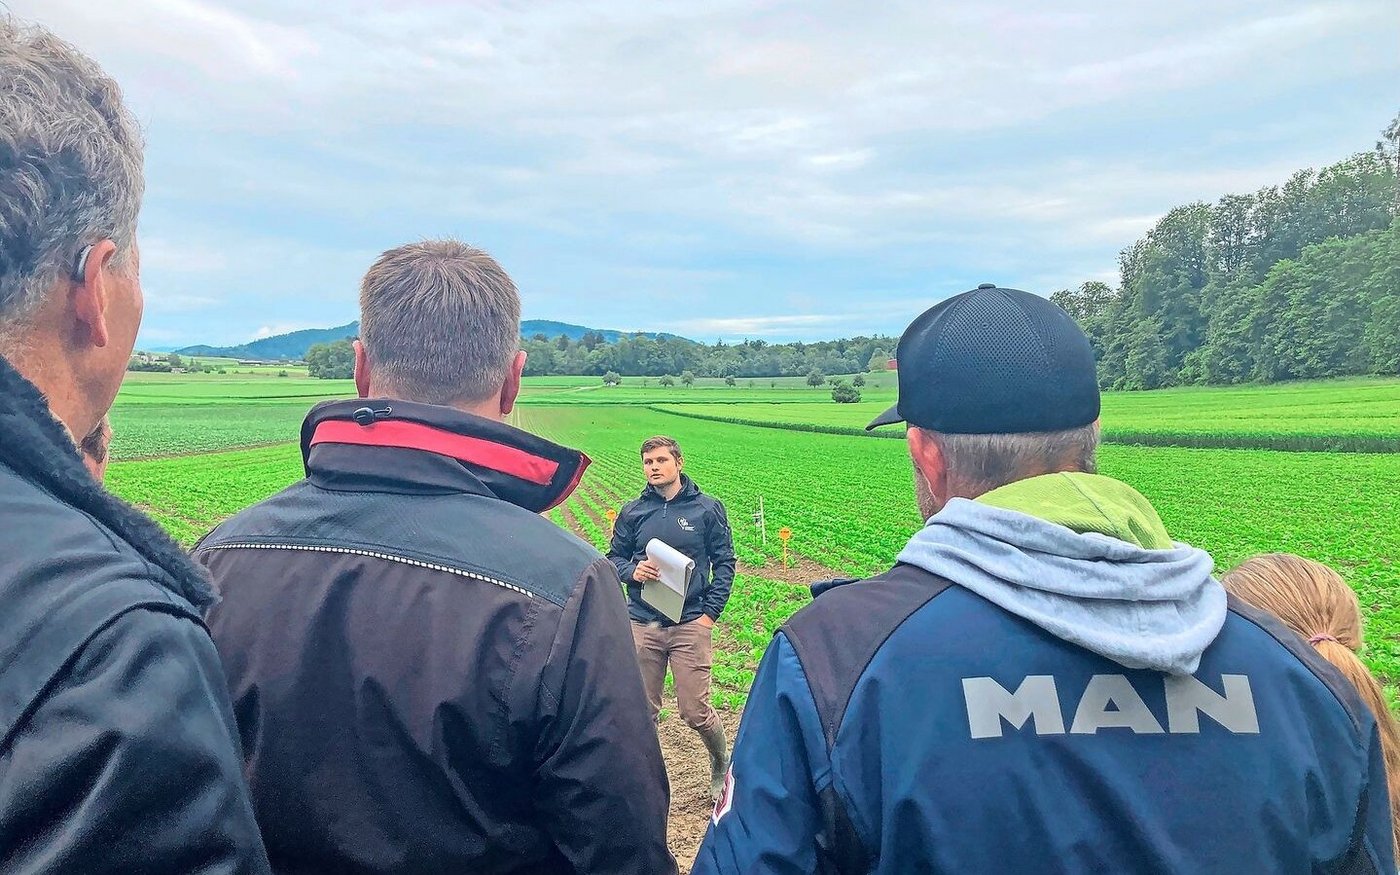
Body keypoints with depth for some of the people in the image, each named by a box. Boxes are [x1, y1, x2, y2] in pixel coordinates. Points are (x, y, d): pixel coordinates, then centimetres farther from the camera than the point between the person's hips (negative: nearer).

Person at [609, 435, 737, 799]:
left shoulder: (707, 508, 0)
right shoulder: (632, 512, 6)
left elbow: (724, 562, 3)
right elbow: (613, 558, 14)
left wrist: (711, 612, -6)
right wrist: (632, 571, -10)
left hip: (691, 623, -2)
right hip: (642, 625, 3)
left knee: (695, 711, 0)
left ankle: (722, 761, 29)